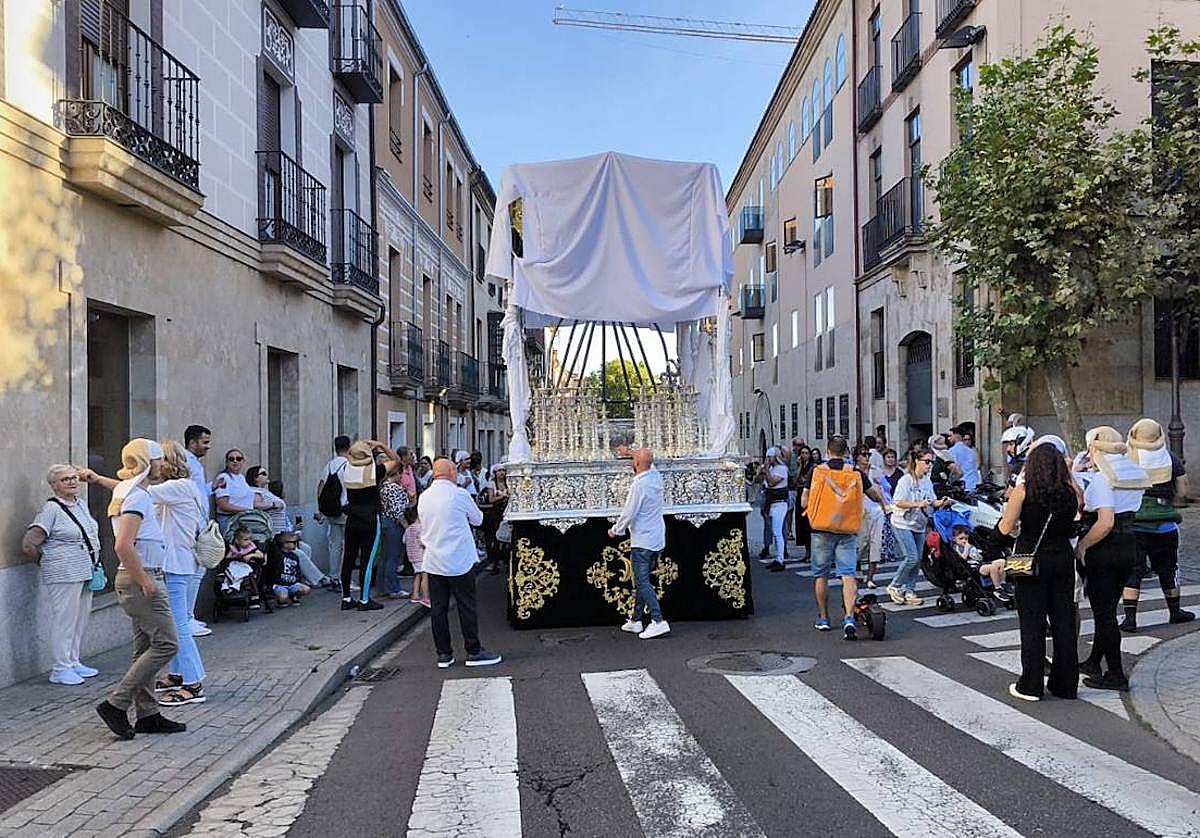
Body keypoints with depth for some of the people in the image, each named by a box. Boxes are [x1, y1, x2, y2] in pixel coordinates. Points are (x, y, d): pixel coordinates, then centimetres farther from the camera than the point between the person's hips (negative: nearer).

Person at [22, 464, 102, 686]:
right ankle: (60, 669, 5)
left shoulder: (81, 504, 11)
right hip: (64, 576, -8)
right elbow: (28, 545, -15)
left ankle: (74, 662, 24)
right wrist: (47, 562, -1)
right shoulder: (51, 509, -12)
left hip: (85, 573, 8)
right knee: (65, 620, -3)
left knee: (81, 619, 13)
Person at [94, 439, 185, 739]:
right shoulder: (137, 496, -17)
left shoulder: (131, 492, 15)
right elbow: (123, 546, -25)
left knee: (146, 648, 13)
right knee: (166, 644, -8)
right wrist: (145, 581, -20)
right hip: (141, 580, -10)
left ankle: (147, 714, 19)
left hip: (142, 579, 10)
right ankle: (116, 704, -3)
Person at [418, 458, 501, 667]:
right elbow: (478, 519, 4)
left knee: (438, 608, 7)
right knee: (467, 606, 3)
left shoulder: (423, 497, 5)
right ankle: (474, 652, 9)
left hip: (433, 562, 5)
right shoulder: (459, 494, -10)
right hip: (459, 561, -5)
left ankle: (443, 654, 13)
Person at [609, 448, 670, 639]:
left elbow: (629, 513, -17)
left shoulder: (638, 485, -19)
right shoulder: (656, 477, 5)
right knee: (642, 580, 16)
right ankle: (635, 620, 23)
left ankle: (658, 621, -14)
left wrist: (615, 530, 0)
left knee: (642, 583, -7)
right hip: (658, 539, 9)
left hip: (642, 541, -9)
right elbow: (650, 466, 30)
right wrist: (631, 452, 41)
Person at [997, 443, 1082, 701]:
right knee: (1064, 621, 11)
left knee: (1032, 623, 3)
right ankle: (1065, 685, 20)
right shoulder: (1071, 491, -2)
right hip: (1063, 559, 3)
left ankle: (1031, 686, 8)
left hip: (1030, 559, -3)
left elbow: (1005, 529, -10)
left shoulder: (1022, 491, -10)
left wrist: (1009, 505, 9)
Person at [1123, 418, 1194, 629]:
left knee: (1132, 570, 2)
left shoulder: (1126, 458, -5)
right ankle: (1175, 611, 33)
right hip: (1164, 523, 2)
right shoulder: (1170, 458, 1)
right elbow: (1182, 491, 3)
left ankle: (1130, 617, -4)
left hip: (1132, 523, -2)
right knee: (1168, 569, 18)